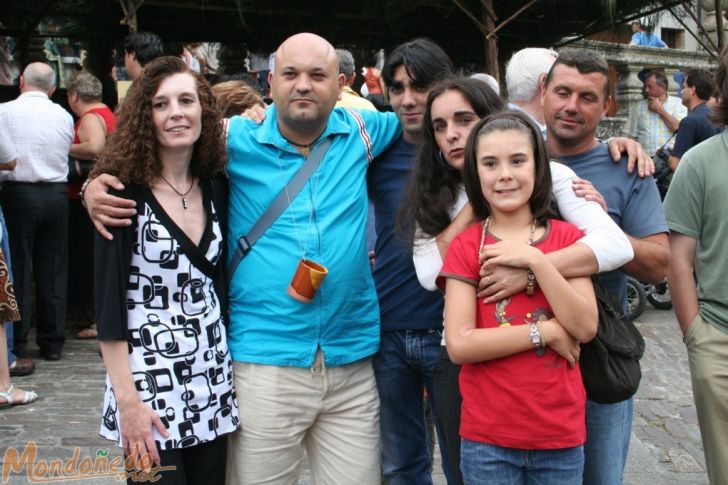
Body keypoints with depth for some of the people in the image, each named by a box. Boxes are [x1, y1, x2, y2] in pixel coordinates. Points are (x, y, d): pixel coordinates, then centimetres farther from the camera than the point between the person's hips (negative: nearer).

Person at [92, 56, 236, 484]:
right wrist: (126, 399, -14)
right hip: (149, 382, -5)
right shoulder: (125, 193, -9)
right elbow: (109, 301, -11)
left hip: (213, 380, 5)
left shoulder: (216, 188, 5)